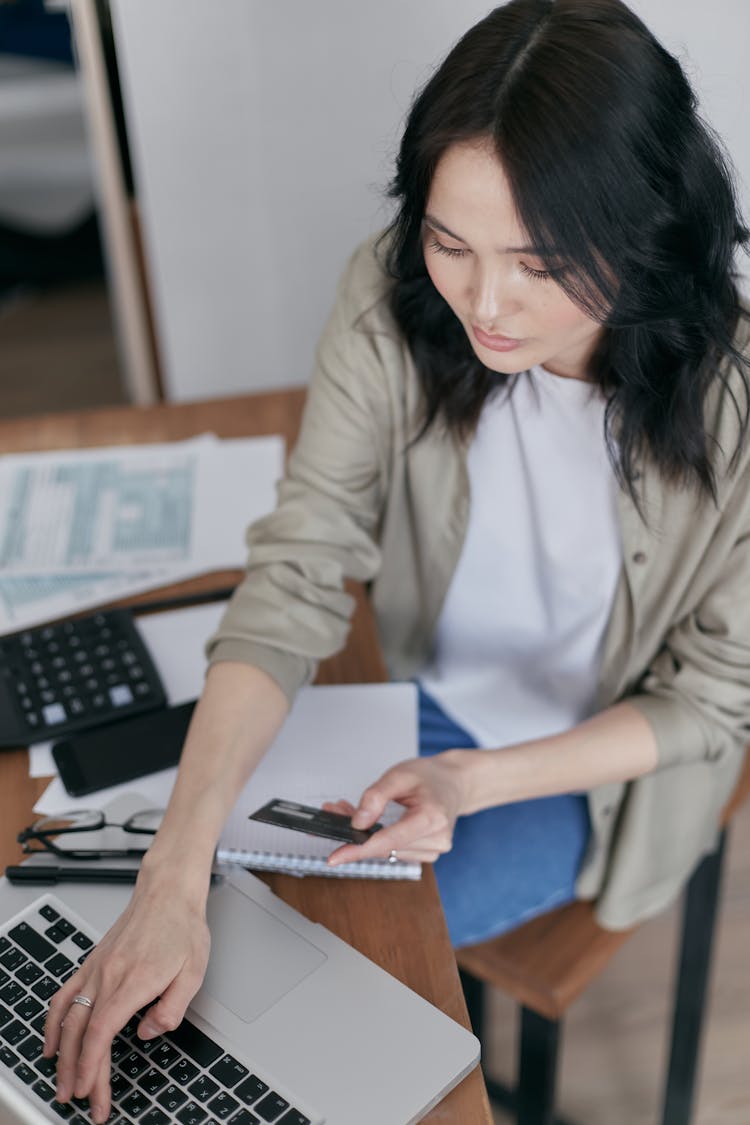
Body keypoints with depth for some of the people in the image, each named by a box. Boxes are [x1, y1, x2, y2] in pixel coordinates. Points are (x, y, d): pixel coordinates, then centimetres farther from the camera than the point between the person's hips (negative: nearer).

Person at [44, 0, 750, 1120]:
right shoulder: (393, 302, -23)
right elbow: (294, 575, -25)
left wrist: (480, 780, -30)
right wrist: (176, 875, -35)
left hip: (602, 765, -2)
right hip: (429, 703, 3)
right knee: (239, 873, 0)